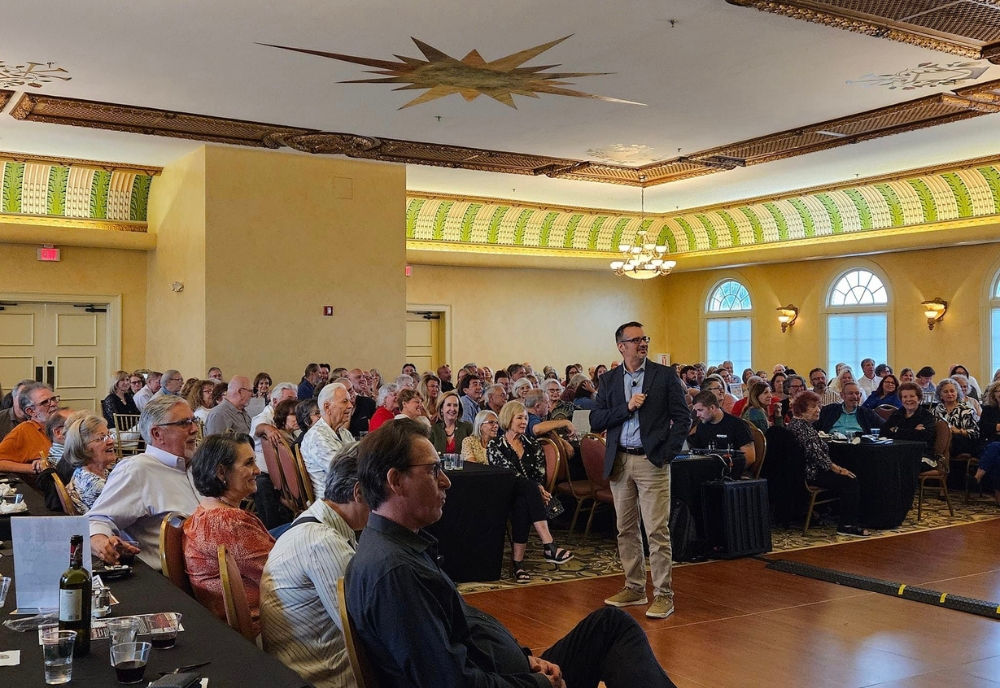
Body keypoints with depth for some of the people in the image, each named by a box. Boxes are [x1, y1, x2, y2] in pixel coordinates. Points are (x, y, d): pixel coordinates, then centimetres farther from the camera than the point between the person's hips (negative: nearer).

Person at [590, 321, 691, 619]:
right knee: (626, 530, 11)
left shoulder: (665, 375, 1)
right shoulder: (609, 380, 9)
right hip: (619, 462, 4)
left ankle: (663, 594, 2)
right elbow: (596, 422, 2)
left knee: (657, 531, -5)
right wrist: (627, 407, -11)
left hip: (652, 461, -4)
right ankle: (634, 588, 22)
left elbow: (683, 418, 0)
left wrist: (666, 454, -8)